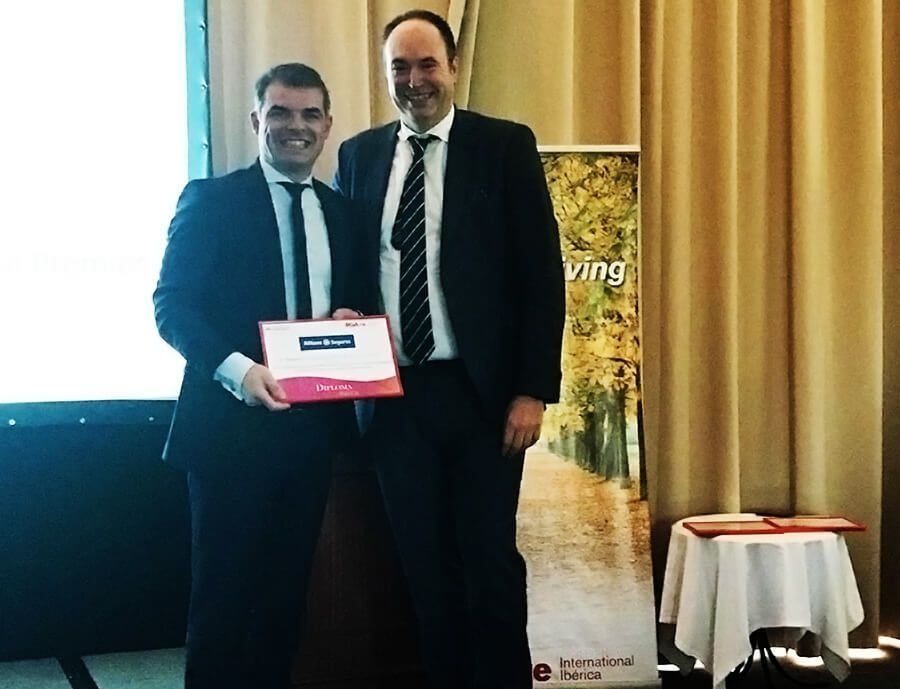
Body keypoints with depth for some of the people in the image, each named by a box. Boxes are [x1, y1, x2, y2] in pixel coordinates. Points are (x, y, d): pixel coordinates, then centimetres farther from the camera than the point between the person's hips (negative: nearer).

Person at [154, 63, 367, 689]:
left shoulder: (344, 212, 13)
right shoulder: (211, 200, -3)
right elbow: (172, 305, -10)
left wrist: (352, 321, -6)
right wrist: (236, 369, -25)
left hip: (315, 421, 5)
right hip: (232, 420, -5)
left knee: (288, 584, 14)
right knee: (223, 588, 2)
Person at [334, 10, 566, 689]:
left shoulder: (505, 146, -1)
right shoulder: (358, 155, 9)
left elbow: (541, 273, -4)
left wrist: (534, 388, -10)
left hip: (480, 390, -3)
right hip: (393, 393, 3)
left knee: (490, 558, 4)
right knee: (422, 562, 11)